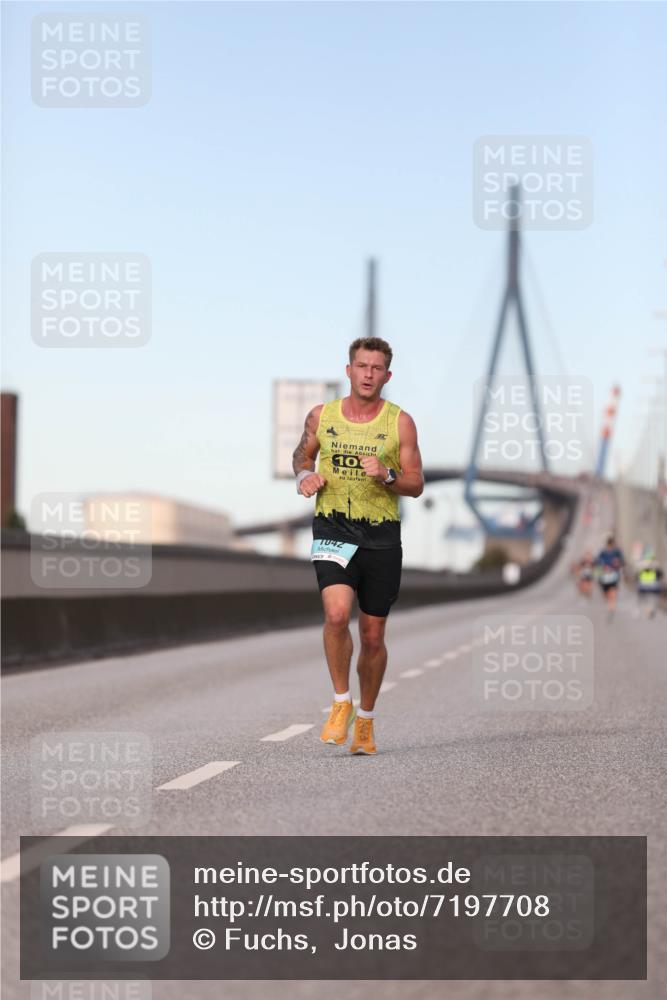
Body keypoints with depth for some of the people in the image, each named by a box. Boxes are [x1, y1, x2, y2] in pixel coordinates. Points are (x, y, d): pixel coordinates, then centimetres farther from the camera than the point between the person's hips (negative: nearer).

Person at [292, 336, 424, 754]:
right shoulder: (321, 416, 4)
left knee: (373, 636, 7)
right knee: (337, 614, -23)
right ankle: (341, 703, -4)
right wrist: (305, 475, 0)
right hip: (332, 531, 0)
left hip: (381, 536, 0)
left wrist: (386, 476, -18)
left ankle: (365, 720, 26)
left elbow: (416, 485, 2)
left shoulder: (400, 422, 0)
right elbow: (302, 454, 22)